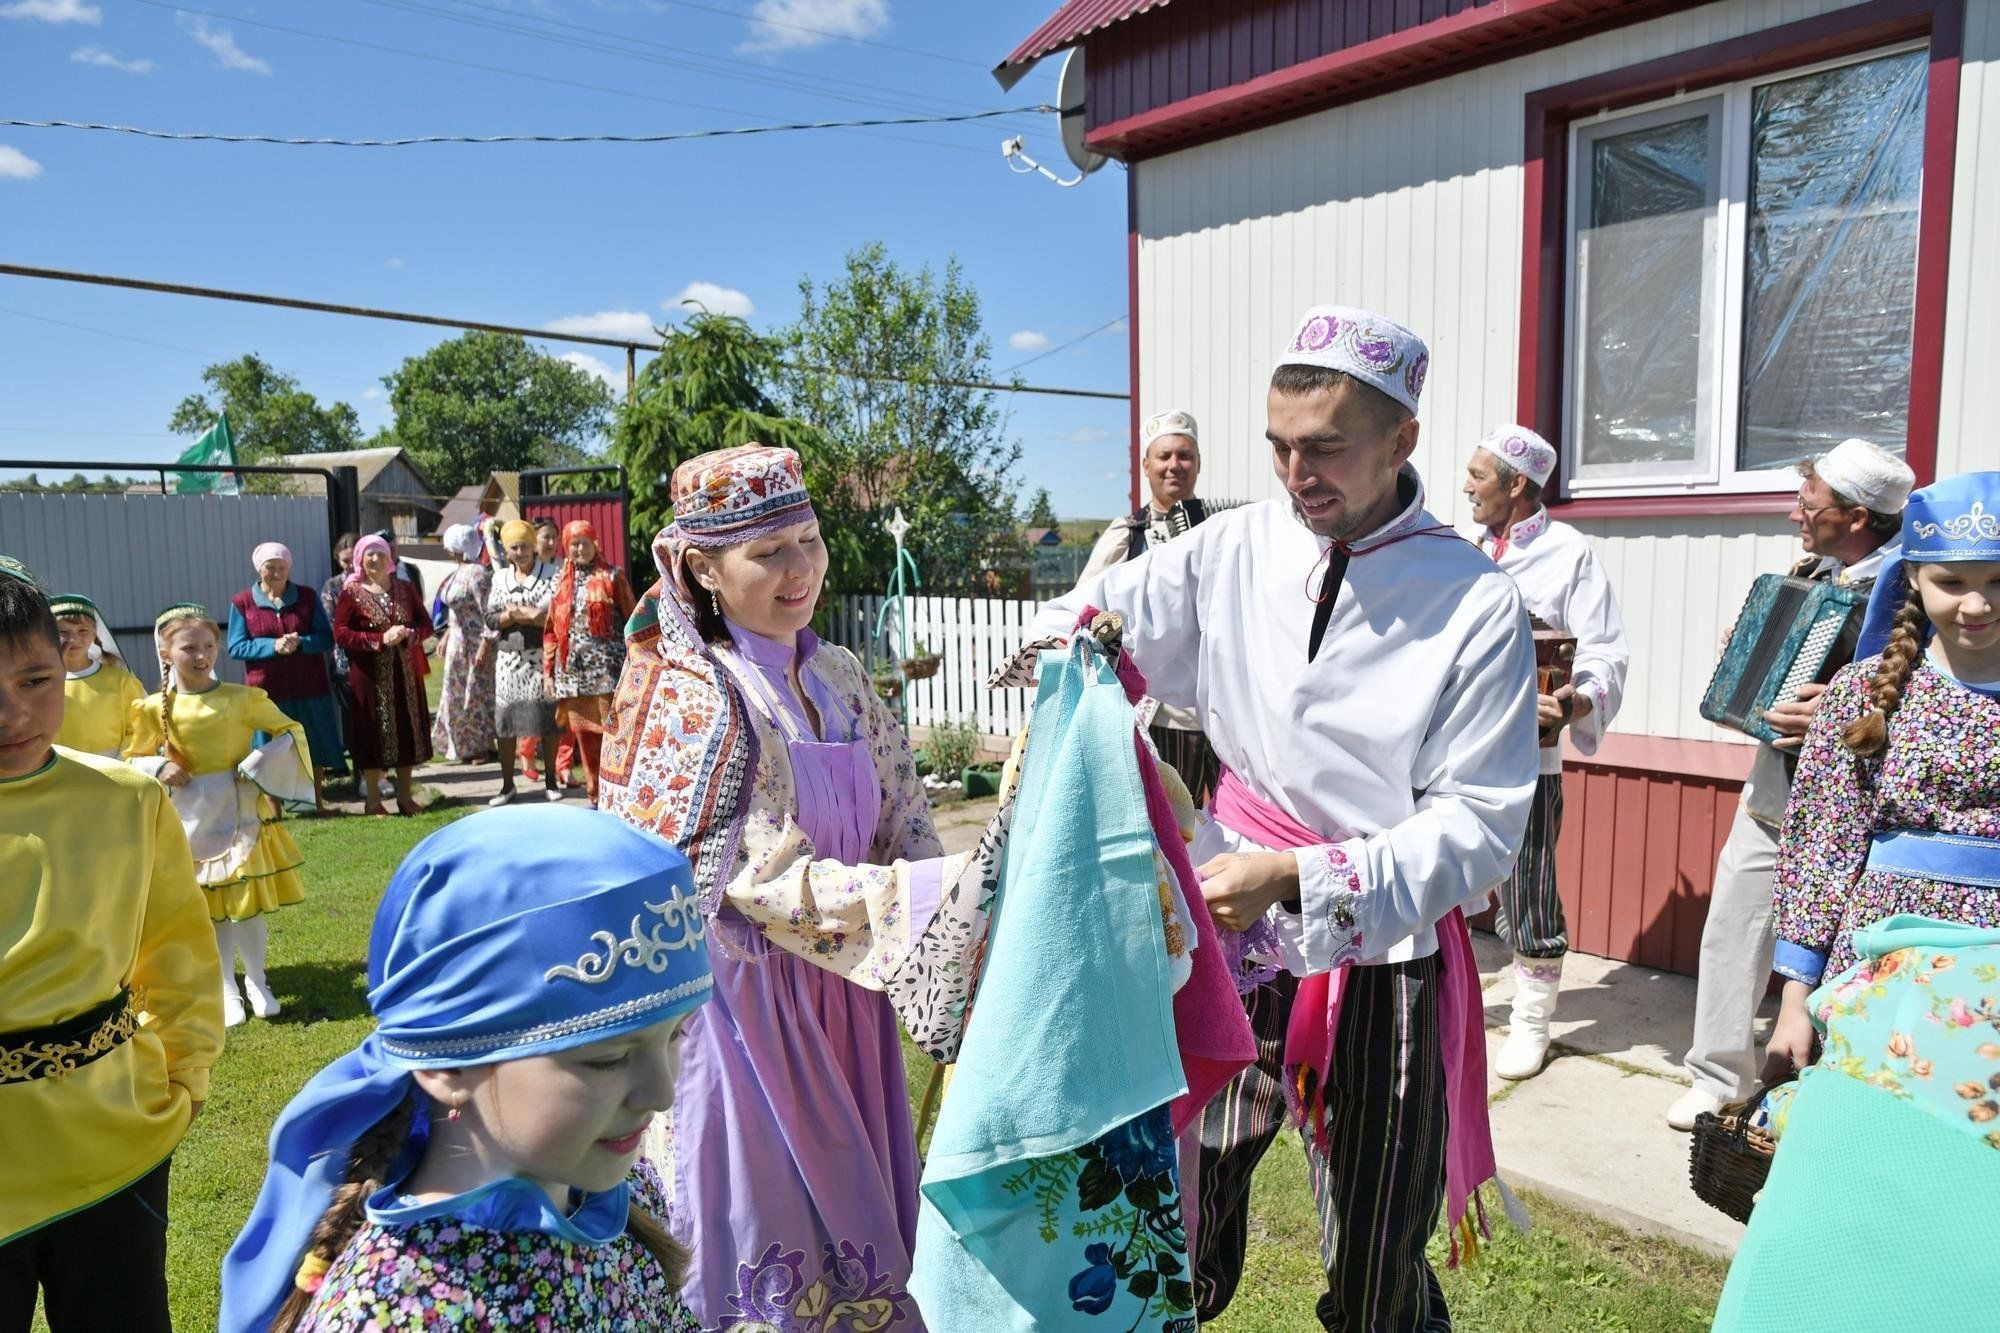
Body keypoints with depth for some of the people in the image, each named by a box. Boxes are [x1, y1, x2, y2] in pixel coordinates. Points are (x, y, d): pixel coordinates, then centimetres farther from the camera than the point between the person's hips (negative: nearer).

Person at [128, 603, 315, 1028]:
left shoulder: (243, 698, -7)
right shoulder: (155, 708, -3)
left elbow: (291, 731, -1)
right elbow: (134, 759, 8)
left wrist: (258, 766, -13)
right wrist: (160, 769, -12)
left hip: (242, 815, -1)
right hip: (191, 822, 1)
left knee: (249, 902, 4)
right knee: (212, 907, 10)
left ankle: (256, 980, 23)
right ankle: (226, 987, 24)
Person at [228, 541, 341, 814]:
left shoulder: (308, 597, 5)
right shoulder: (242, 602, 1)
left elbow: (327, 638, 2)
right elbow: (235, 647, -3)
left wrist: (300, 643, -18)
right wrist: (273, 646, -18)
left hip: (309, 688, 2)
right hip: (266, 689, -1)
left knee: (314, 746, 8)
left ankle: (316, 802, 20)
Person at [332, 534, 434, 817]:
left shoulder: (406, 589, 9)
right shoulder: (351, 593, -2)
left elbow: (426, 624, 10)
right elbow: (340, 633, -8)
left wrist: (408, 634, -12)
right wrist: (380, 639, -17)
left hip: (405, 673, 4)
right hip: (370, 675, -3)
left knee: (407, 730, 7)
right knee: (373, 733, 0)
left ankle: (404, 797, 18)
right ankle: (373, 800, 11)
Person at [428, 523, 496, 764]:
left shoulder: (477, 574, -18)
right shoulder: (458, 571, 10)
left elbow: (488, 613, -21)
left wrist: (485, 646, -23)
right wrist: (446, 637, 19)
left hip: (475, 643, -9)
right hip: (458, 641, 9)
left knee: (477, 695, 1)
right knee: (458, 695, 14)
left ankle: (482, 748, 12)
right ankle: (465, 748, 24)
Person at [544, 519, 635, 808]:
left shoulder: (612, 576, 2)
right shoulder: (560, 581, 14)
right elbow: (552, 629, 15)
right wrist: (548, 670, 9)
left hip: (607, 667, -4)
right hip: (573, 671, 5)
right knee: (584, 735, 7)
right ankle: (596, 795, 16)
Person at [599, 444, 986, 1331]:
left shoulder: (838, 678, 4)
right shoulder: (691, 698, -15)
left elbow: (903, 825, 5)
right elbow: (765, 880, -20)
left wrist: (951, 890, -11)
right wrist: (940, 895, -24)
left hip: (840, 995, 6)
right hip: (744, 1005, -6)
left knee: (851, 1222, 18)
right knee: (767, 1235, 8)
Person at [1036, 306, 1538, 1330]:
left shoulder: (1477, 609, -10)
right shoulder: (1233, 551, -2)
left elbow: (1480, 824, -11)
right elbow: (1091, 620, 7)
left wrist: (1303, 879, -21)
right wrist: (1066, 635, -18)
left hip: (1379, 964, -2)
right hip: (1228, 933, 2)